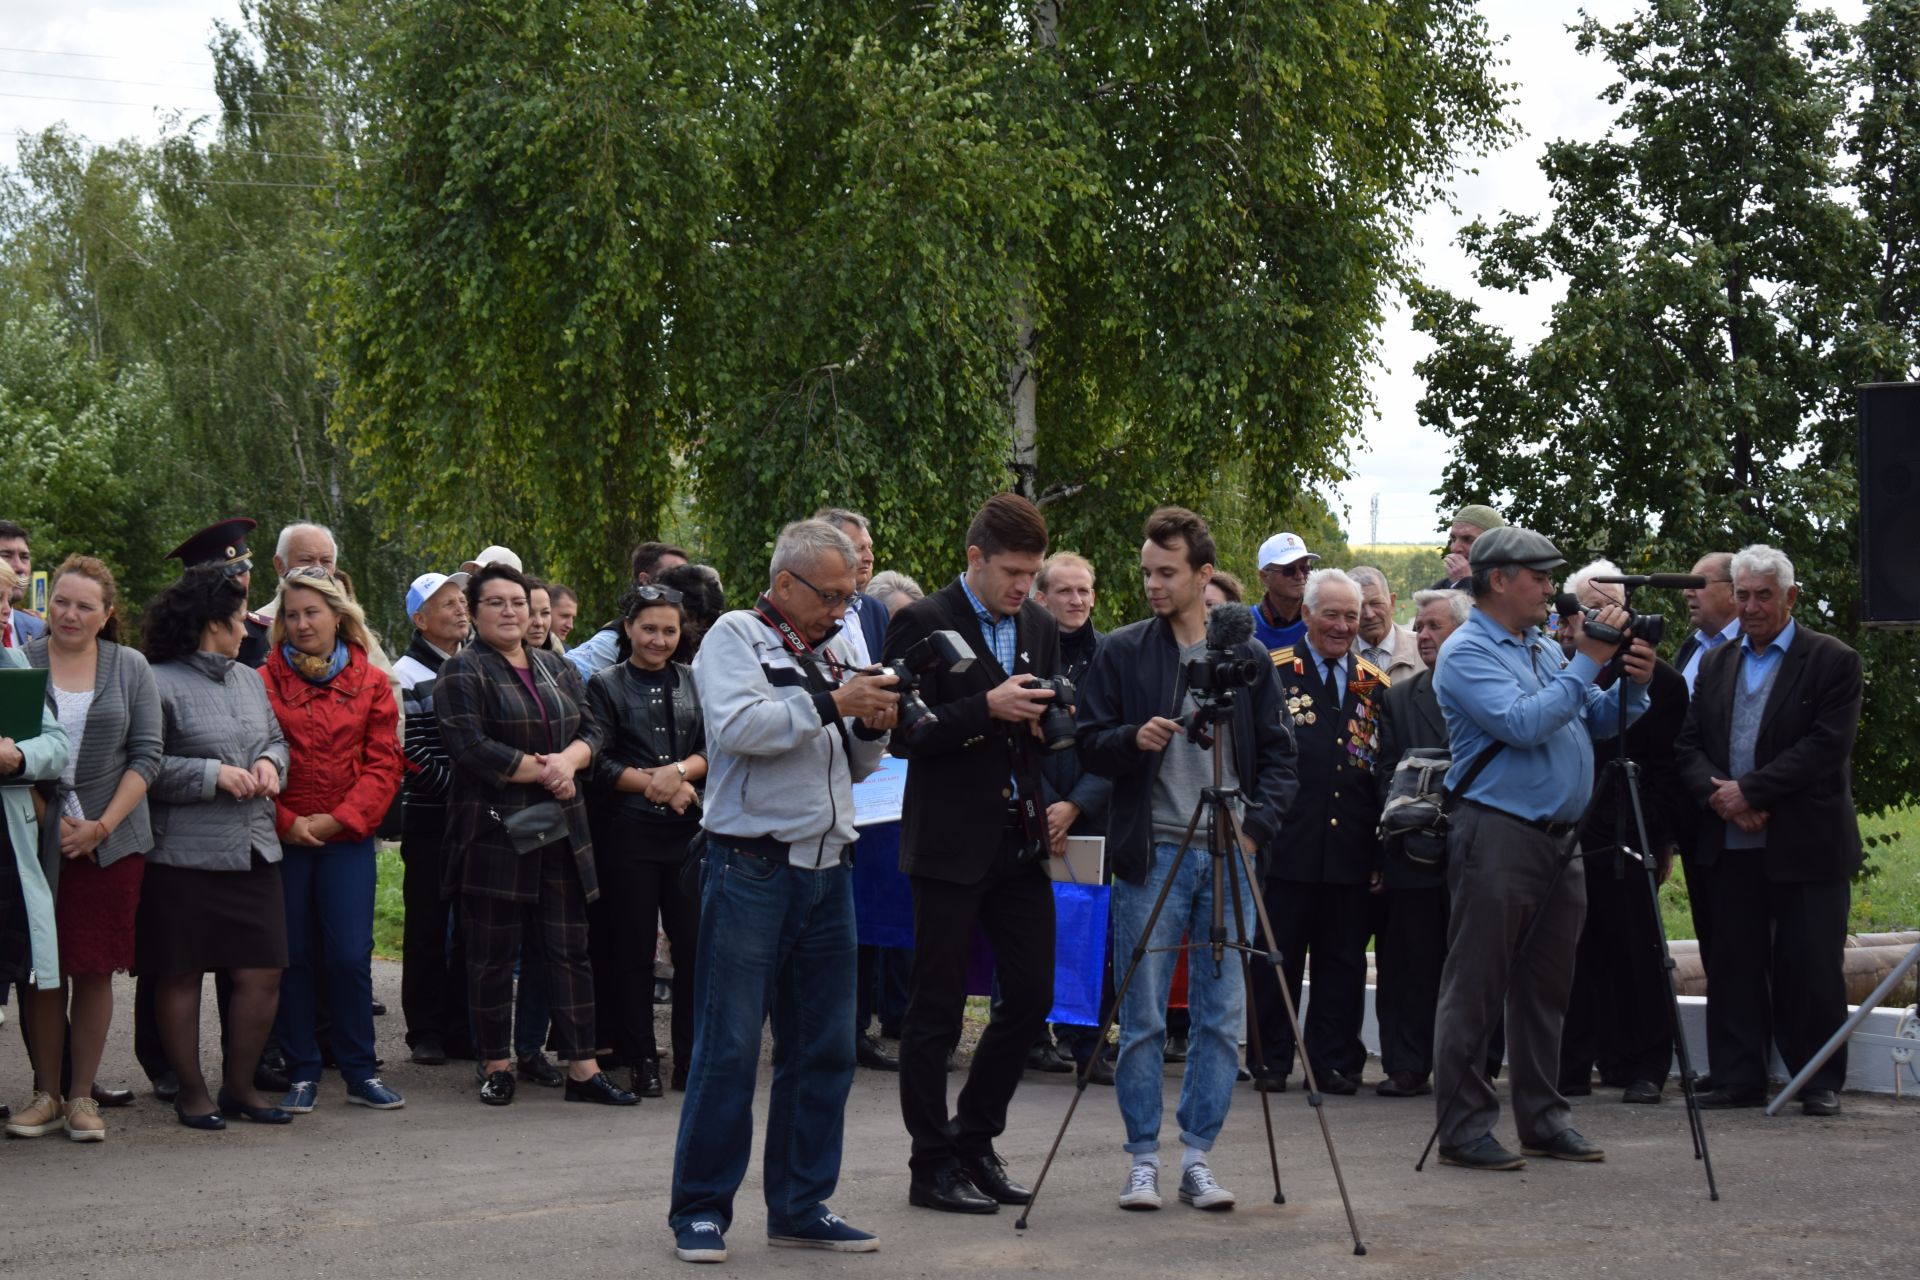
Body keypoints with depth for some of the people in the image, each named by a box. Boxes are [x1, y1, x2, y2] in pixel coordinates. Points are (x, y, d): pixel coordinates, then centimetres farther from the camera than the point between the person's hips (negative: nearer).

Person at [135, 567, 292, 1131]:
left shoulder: (250, 680, 15)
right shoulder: (159, 684, -9)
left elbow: (277, 739, 26)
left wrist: (269, 762, 4)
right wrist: (215, 775, -16)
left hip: (253, 851, 7)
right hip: (183, 854, -6)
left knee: (262, 973, 4)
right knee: (180, 976, 4)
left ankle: (240, 1084, 20)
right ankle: (191, 1090, 17)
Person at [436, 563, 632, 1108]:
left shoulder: (558, 669, 16)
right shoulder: (463, 671, -3)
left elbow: (594, 729, 10)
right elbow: (470, 747, -15)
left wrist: (569, 758, -12)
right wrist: (543, 772, -12)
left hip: (561, 830, 5)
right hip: (494, 831, -5)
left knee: (570, 949, 4)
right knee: (493, 953, 1)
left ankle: (583, 1067, 6)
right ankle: (495, 1065, 11)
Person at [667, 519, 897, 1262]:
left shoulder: (829, 654, 18)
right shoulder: (736, 637, -1)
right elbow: (738, 726, -19)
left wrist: (873, 728, 2)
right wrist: (829, 704, -17)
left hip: (825, 872, 7)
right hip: (751, 870, -7)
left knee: (824, 1048, 9)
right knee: (728, 1047, -4)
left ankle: (801, 1206, 18)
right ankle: (700, 1209, 4)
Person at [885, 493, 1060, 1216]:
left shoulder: (1041, 628, 12)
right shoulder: (923, 625, -8)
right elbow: (902, 734, -13)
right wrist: (988, 708, -22)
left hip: (1021, 842, 6)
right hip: (950, 844, -6)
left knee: (1031, 995, 7)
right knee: (936, 1008, 1)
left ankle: (973, 1140, 23)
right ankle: (932, 1165, 10)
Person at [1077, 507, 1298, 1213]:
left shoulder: (1248, 656, 8)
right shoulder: (1120, 652, 4)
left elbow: (1279, 752, 11)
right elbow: (1089, 744, 4)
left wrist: (1256, 824, -3)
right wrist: (1133, 739, -17)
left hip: (1230, 856, 2)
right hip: (1152, 855, -1)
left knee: (1222, 1018, 3)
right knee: (1143, 1019, 0)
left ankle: (1197, 1156, 12)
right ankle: (1143, 1157, 9)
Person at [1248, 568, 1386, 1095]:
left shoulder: (1375, 684, 13)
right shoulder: (1273, 672, 1)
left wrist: (1383, 847, 6)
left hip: (1352, 848, 3)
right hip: (1288, 843, -3)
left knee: (1343, 960, 7)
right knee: (1277, 954, 2)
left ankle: (1334, 1062, 15)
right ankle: (1271, 1061, 10)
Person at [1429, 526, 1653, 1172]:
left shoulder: (1543, 649, 18)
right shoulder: (1466, 653, -8)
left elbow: (1599, 722, 19)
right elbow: (1523, 724, -21)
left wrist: (1632, 686, 0)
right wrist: (1588, 663, -18)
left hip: (1560, 839, 9)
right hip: (1497, 835, -9)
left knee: (1545, 985, 13)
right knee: (1474, 989, -4)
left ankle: (1543, 1118, 21)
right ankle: (1463, 1128, 0)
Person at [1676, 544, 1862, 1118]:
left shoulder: (1831, 661, -2)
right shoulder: (1716, 664, 14)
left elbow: (1826, 747, -13)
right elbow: (1689, 746, 10)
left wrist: (1749, 790, -16)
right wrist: (1717, 795, -10)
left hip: (1805, 844, -4)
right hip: (1733, 844, 5)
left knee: (1809, 968, -1)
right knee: (1735, 965, 6)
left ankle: (1821, 1083, 8)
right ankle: (1739, 1078, 12)